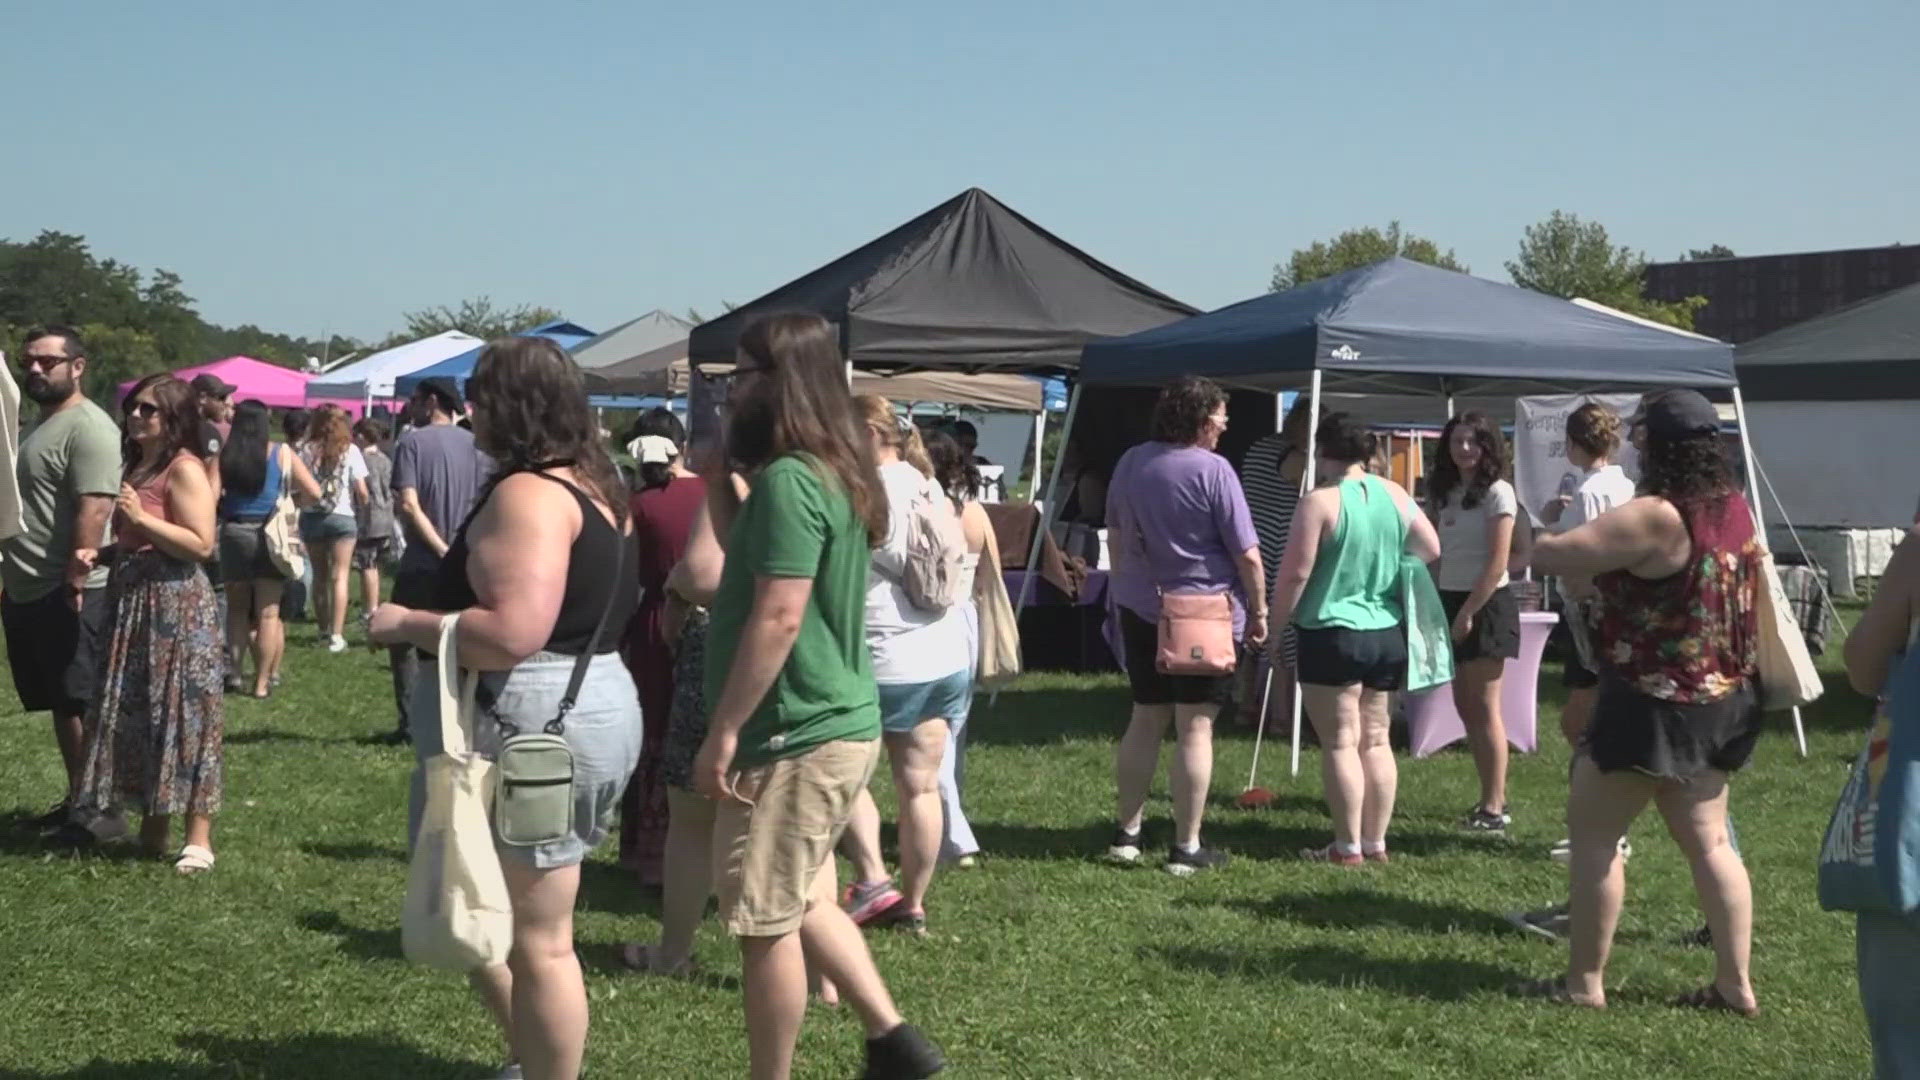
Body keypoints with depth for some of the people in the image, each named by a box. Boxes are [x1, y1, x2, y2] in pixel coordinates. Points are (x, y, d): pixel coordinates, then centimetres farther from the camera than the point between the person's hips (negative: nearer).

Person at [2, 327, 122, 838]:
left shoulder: (87, 427, -14)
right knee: (61, 705, 15)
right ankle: (76, 797, 23)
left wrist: (77, 574, -26)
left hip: (68, 595, -10)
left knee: (82, 704, -4)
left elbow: (93, 509, -23)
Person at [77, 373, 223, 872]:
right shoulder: (136, 465, 16)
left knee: (181, 715, -7)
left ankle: (198, 837, -3)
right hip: (132, 603, 10)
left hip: (177, 606, -10)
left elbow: (201, 544, -20)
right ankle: (152, 826, 19)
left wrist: (141, 518, -21)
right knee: (135, 715, 11)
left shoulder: (184, 469, -11)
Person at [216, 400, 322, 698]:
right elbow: (314, 493, -4)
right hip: (270, 536, -1)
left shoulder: (224, 456, -4)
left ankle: (234, 673, 14)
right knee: (268, 613, 5)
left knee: (237, 610, 16)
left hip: (234, 534, 1)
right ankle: (263, 682, 5)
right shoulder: (282, 454, -3)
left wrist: (230, 503, 8)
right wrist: (290, 499, 15)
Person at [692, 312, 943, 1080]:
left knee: (767, 923, 0)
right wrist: (717, 471, 11)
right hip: (835, 725, 10)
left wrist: (722, 731, -20)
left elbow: (778, 617, -24)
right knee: (802, 903, 20)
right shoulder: (832, 471, 11)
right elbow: (746, 553, 22)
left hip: (794, 734, -10)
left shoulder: (789, 479, -19)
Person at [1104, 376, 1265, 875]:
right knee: (1195, 729, 0)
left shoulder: (1131, 463, 5)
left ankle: (1127, 834, 20)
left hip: (1140, 612, 6)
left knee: (1145, 721, 16)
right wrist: (1258, 611, -1)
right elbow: (1247, 555, -13)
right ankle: (1187, 847, 3)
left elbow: (1115, 538, 17)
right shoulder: (1213, 470, -14)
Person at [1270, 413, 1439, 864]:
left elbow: (1295, 573, -15)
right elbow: (1430, 549, 11)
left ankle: (1348, 848, 1)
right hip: (1387, 635, 6)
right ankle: (1376, 842, 17)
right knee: (1376, 740, 13)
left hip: (1332, 634, -6)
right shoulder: (1395, 494, 5)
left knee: (1340, 743, -1)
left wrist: (1275, 624, -4)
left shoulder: (1320, 502, -14)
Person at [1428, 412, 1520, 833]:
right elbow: (1438, 555, 13)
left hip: (1485, 604, -7)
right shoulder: (1446, 493, 13)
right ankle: (1490, 799, 15)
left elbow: (1497, 564, -12)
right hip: (1451, 602, 7)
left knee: (1484, 707, -6)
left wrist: (1468, 613, -14)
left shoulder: (1497, 492, -8)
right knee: (1465, 706, 8)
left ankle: (1494, 807, -3)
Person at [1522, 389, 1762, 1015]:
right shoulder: (1737, 511, 4)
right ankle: (1735, 983, 14)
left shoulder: (1655, 518, -22)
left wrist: (1545, 541, 2)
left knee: (1592, 832, 3)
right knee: (1708, 839, 13)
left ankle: (1584, 983, 6)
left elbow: (1548, 556, -23)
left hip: (1655, 705, -8)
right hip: (1721, 703, 8)